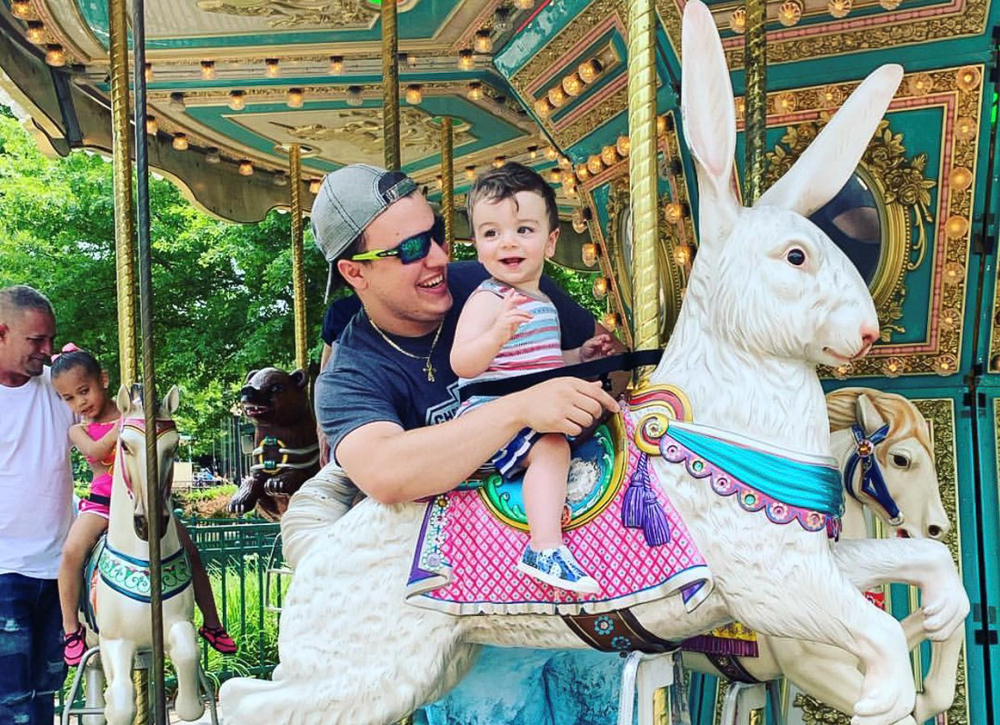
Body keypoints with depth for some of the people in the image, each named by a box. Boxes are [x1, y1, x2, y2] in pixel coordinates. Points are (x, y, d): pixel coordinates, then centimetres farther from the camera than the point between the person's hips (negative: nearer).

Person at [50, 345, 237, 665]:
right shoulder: (78, 430, 5)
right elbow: (94, 451, -17)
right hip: (102, 501, 0)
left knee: (190, 551, -8)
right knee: (72, 551, -25)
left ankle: (211, 624, 7)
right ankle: (70, 628, -9)